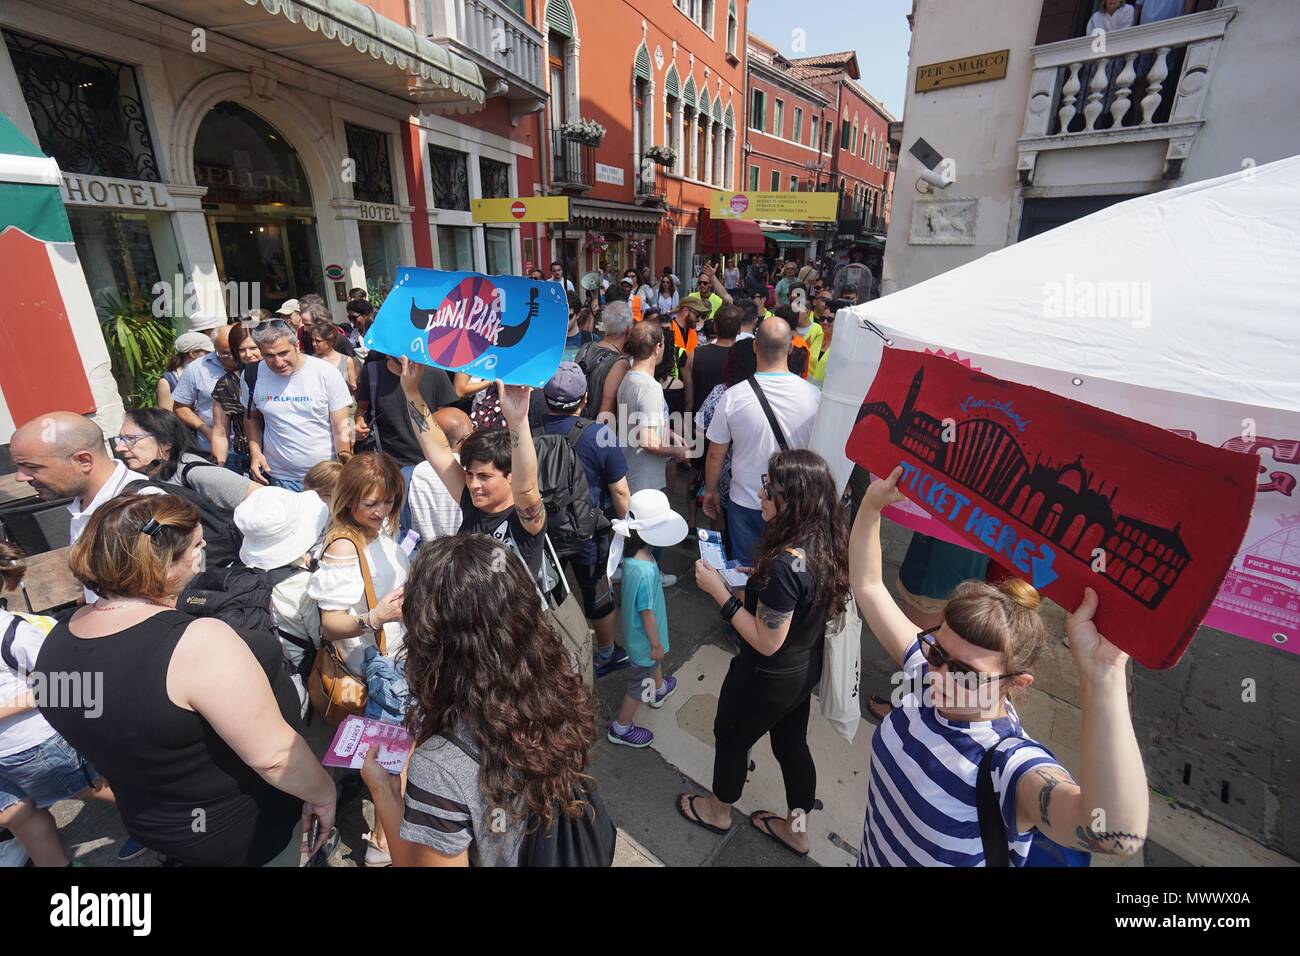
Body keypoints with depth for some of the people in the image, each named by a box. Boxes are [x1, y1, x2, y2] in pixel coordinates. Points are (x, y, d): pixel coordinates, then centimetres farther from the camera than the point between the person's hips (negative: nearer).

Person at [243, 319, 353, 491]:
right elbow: (251, 418, 14)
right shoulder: (252, 376, -2)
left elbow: (341, 428, -8)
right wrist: (255, 452, -1)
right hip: (278, 476, 2)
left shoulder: (326, 373, -10)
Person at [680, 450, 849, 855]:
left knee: (731, 738, 22)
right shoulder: (826, 541, -11)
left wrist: (719, 591, -24)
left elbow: (766, 642, -28)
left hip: (768, 679, -7)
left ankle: (719, 810, 51)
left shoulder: (785, 564, -37)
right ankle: (797, 828, 52)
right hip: (805, 668, 7)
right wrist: (755, 577, -2)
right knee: (791, 744, 28)